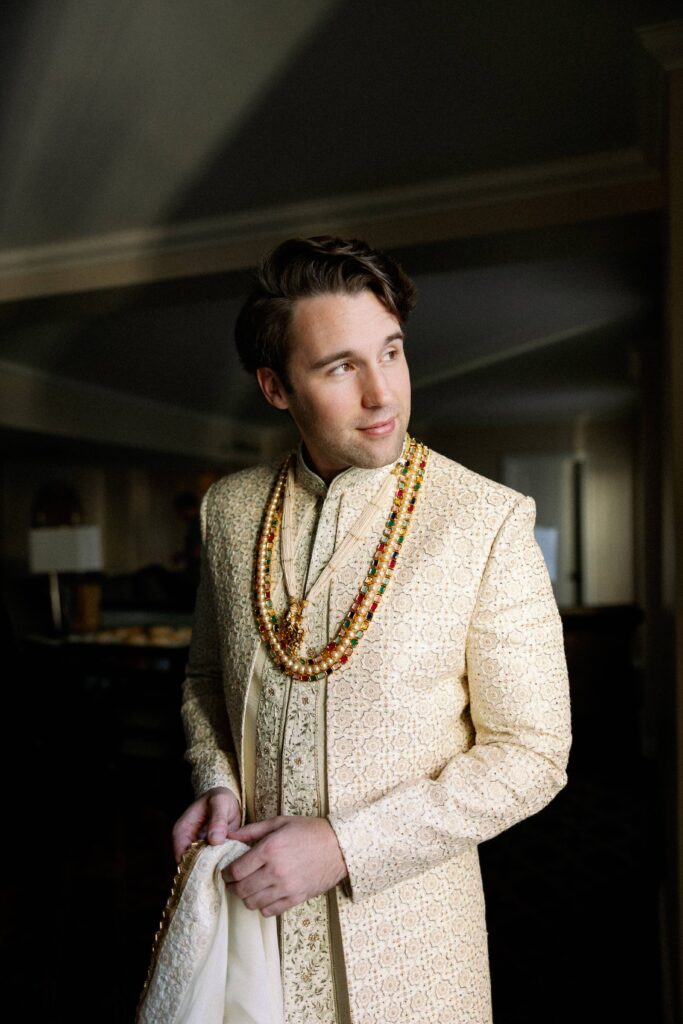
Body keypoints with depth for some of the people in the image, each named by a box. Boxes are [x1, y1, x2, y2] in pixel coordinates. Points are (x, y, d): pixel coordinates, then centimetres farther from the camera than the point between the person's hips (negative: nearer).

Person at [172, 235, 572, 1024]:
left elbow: (531, 753, -13)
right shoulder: (228, 508, -4)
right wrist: (217, 782, -6)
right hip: (253, 904, 3)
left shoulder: (489, 522, -17)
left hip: (403, 922, -3)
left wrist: (345, 844, -18)